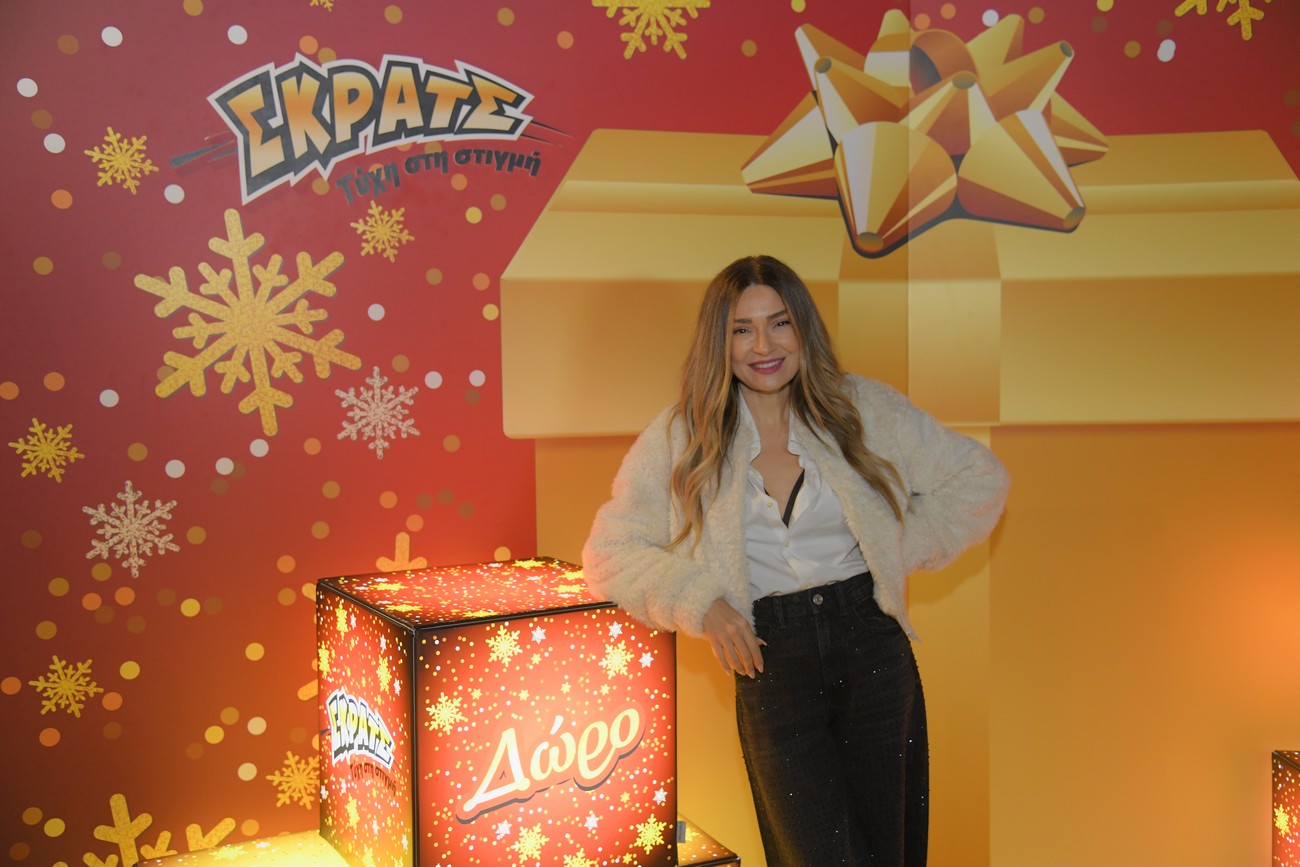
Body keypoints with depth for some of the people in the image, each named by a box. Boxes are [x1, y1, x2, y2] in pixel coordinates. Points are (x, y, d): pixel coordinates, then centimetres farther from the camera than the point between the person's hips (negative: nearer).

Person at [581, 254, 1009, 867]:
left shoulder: (862, 409, 3)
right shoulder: (680, 438, 1)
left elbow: (981, 476, 11)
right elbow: (610, 553, 3)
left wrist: (904, 550, 2)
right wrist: (701, 606, -9)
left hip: (873, 650, 2)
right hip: (771, 664, -1)